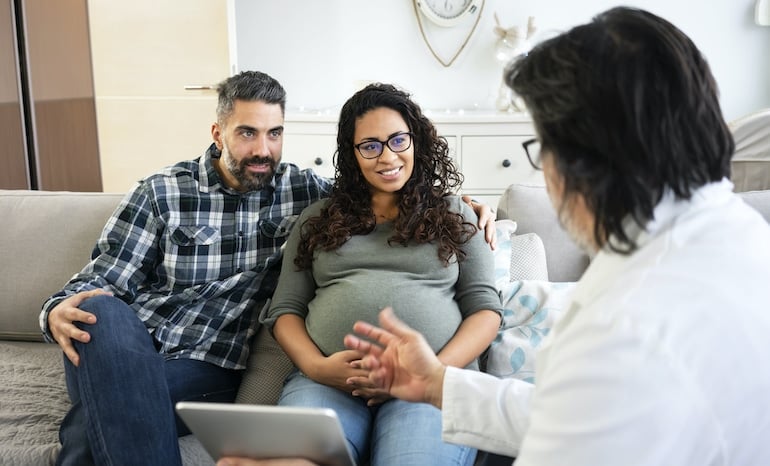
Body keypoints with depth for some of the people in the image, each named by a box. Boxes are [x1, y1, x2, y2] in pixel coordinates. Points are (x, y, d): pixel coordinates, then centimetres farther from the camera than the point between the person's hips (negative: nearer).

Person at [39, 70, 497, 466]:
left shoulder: (304, 190, 9)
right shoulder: (161, 194, 6)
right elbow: (101, 281, 5)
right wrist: (61, 310, -17)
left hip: (215, 371, -2)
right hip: (128, 351, 2)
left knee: (100, 414, -33)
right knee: (102, 313, -35)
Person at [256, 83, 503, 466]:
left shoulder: (453, 213, 16)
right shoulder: (317, 219, 19)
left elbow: (485, 308, 10)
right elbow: (284, 310, 15)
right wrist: (314, 366, -6)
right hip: (327, 380, 1)